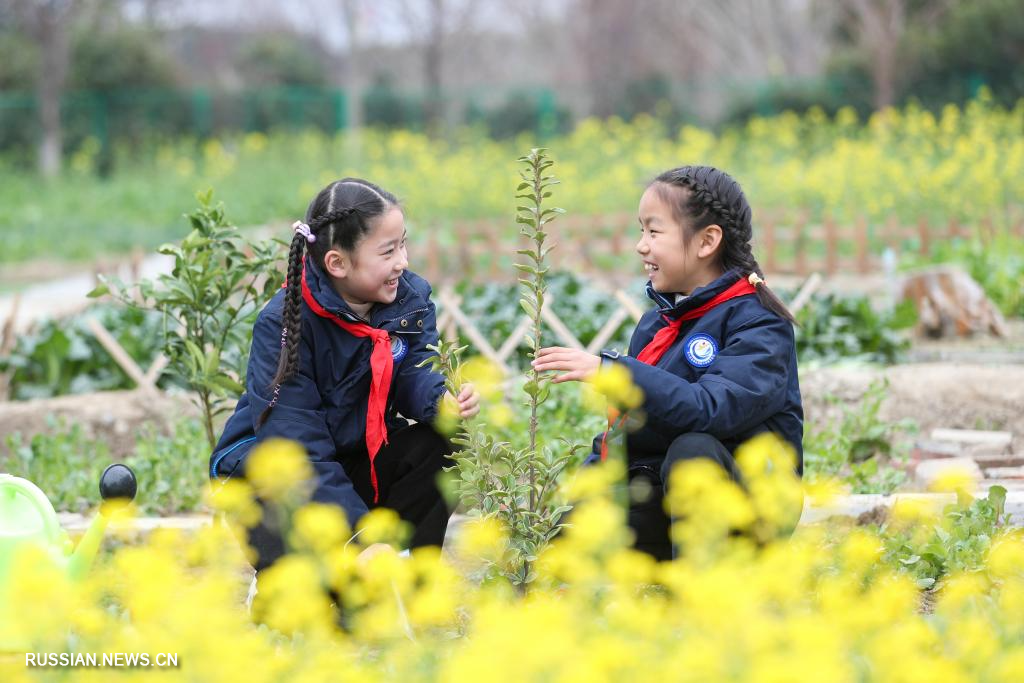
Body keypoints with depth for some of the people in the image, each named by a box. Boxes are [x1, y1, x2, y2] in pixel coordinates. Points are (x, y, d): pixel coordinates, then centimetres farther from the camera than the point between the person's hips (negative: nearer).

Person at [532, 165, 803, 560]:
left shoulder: (758, 324, -13)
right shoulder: (654, 324, 11)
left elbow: (711, 409, -32)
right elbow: (622, 432, 16)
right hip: (659, 504, 6)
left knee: (693, 449, -37)